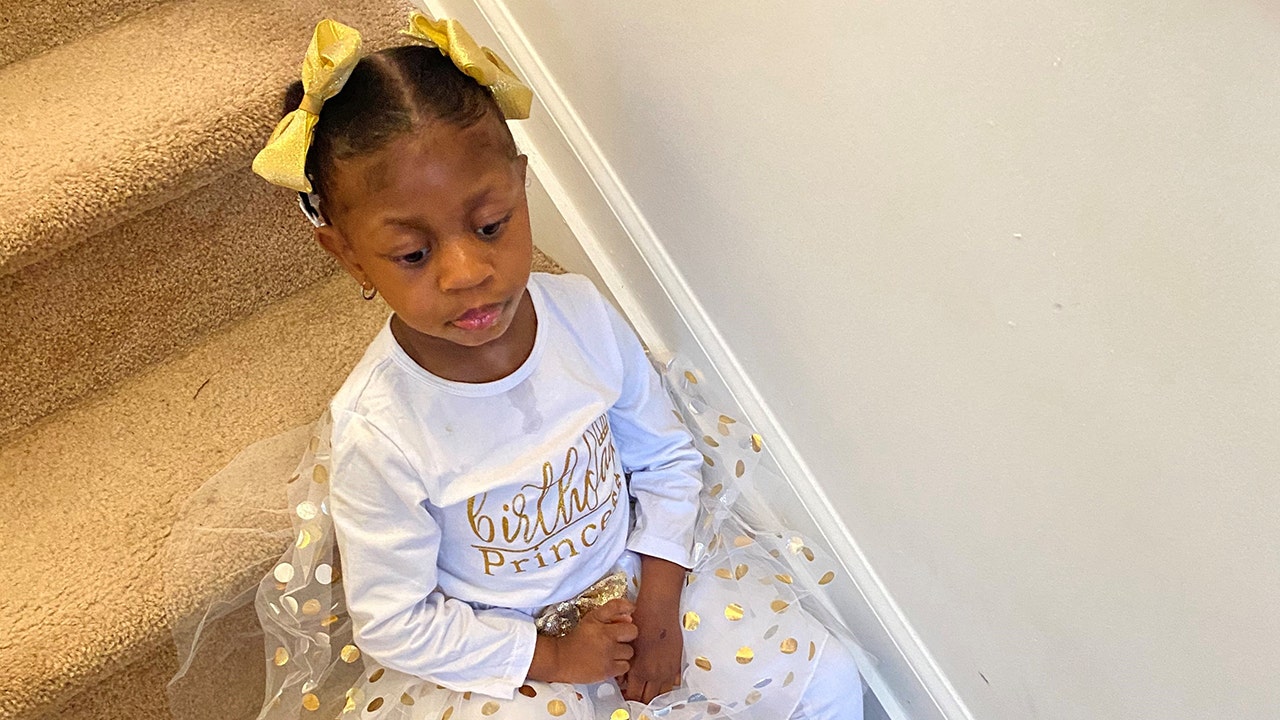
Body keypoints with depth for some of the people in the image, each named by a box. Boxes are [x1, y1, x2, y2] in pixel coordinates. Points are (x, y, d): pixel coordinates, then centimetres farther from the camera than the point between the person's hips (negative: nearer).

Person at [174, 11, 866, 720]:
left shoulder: (583, 313, -18)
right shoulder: (375, 435, -28)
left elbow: (665, 454, -2)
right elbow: (393, 622, -15)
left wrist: (660, 601, -9)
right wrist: (548, 655, -14)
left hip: (632, 570, 3)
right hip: (488, 651, -2)